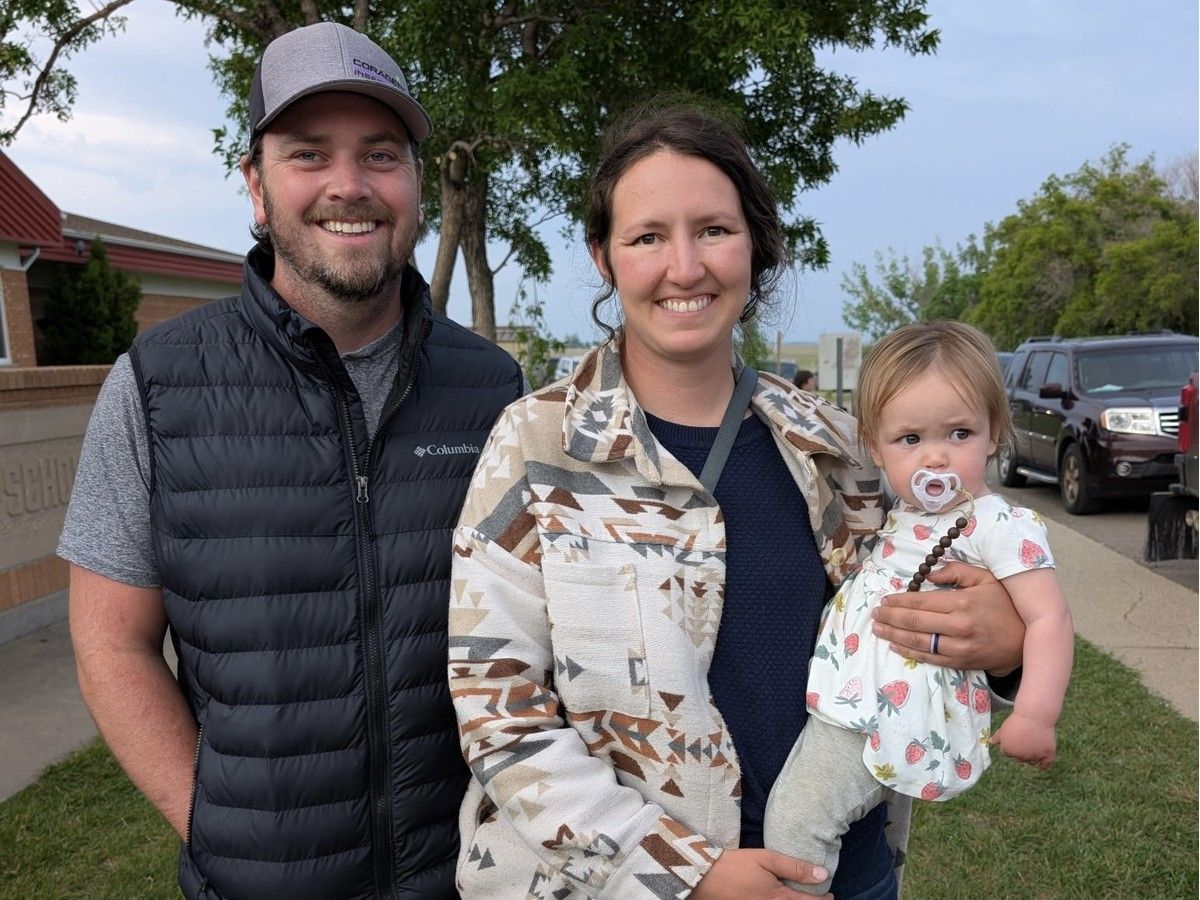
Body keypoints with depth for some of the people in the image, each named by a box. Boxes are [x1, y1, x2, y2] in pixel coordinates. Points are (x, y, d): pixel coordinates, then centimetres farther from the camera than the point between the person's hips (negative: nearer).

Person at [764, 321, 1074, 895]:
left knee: (794, 816, -13)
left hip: (892, 716, -8)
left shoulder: (999, 525, -14)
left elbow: (1048, 616, -20)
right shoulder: (903, 513, 10)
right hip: (848, 695, 8)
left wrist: (1034, 718, -27)